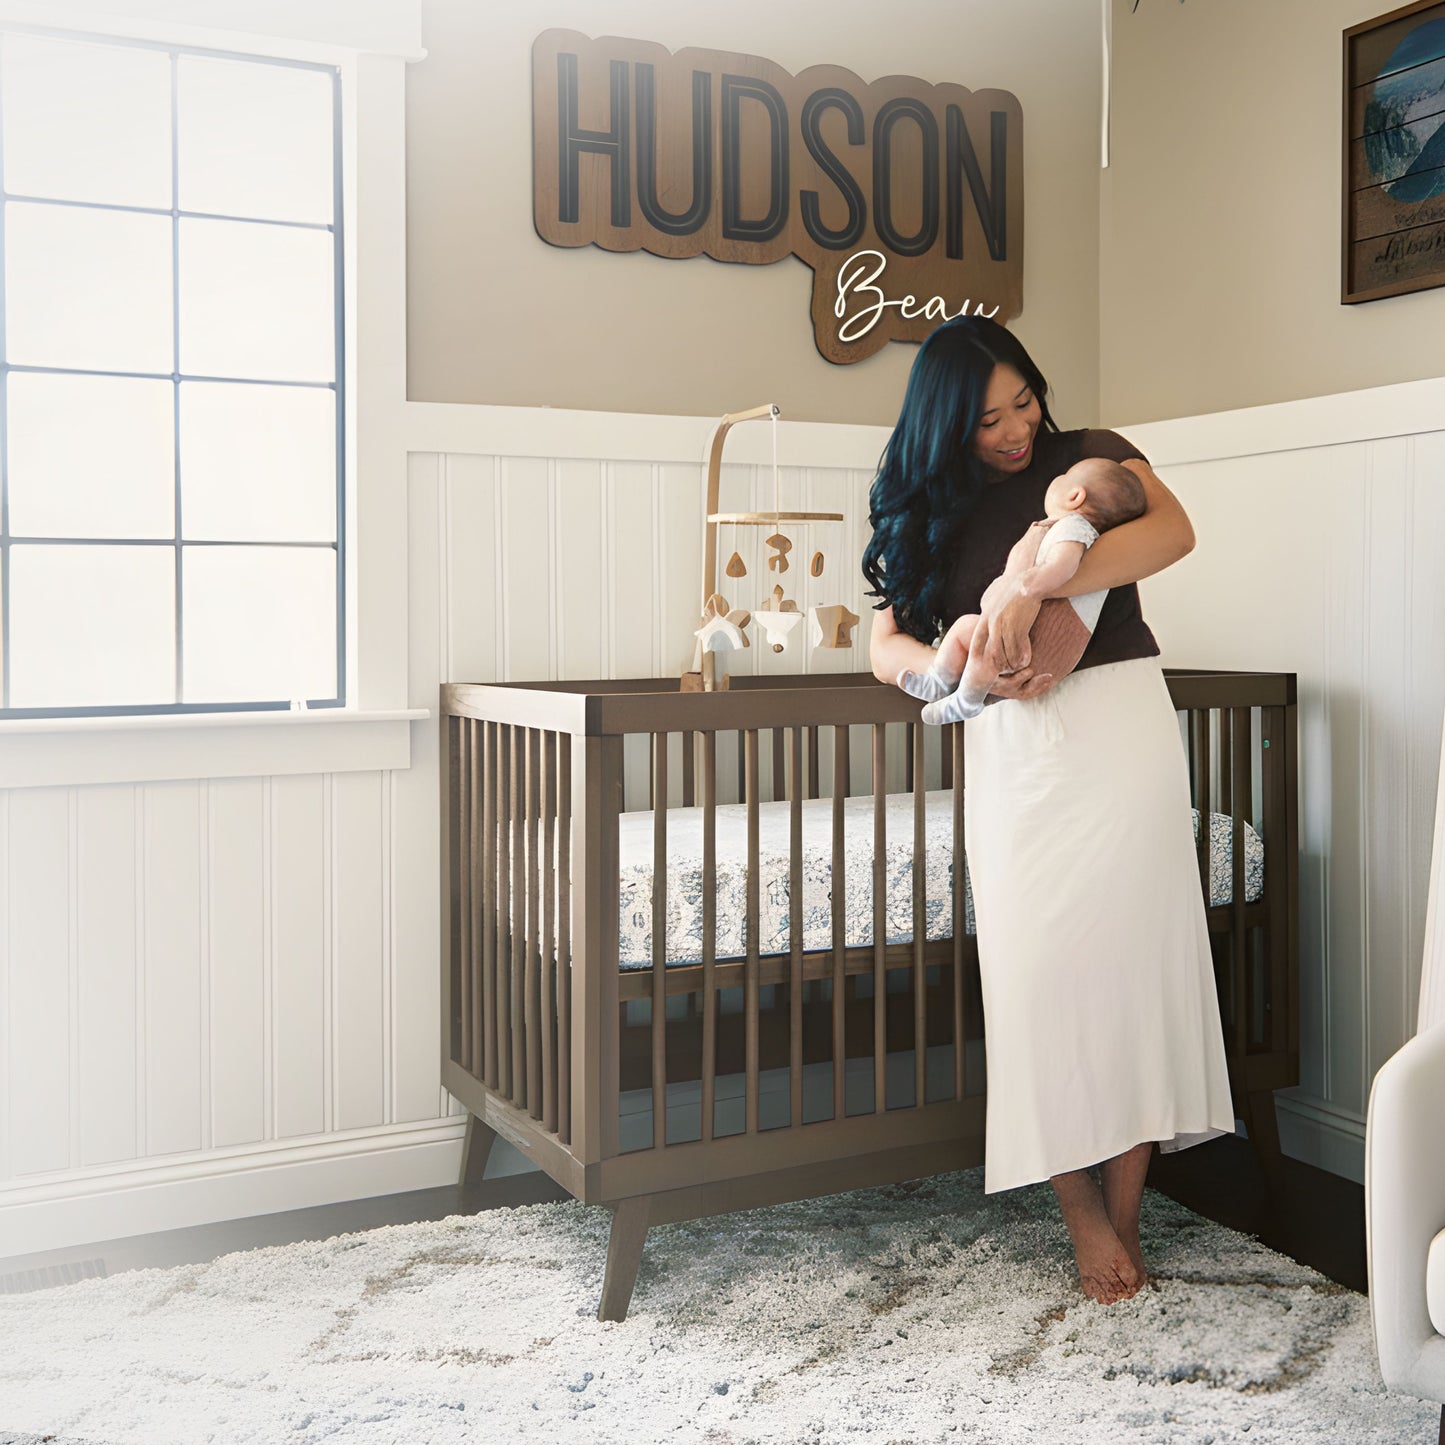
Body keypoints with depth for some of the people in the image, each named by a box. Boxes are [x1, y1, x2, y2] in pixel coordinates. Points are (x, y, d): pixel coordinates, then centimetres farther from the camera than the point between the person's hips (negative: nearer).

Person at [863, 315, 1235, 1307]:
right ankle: (1083, 1214, 3)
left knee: (1132, 953, -6)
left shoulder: (1091, 455, 6)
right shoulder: (934, 510, 14)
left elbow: (1173, 531, -14)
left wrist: (1031, 590, -25)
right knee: (1038, 967, -7)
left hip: (1119, 728, -2)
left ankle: (1124, 1213, 4)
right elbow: (886, 646, 8)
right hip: (1011, 751, 2)